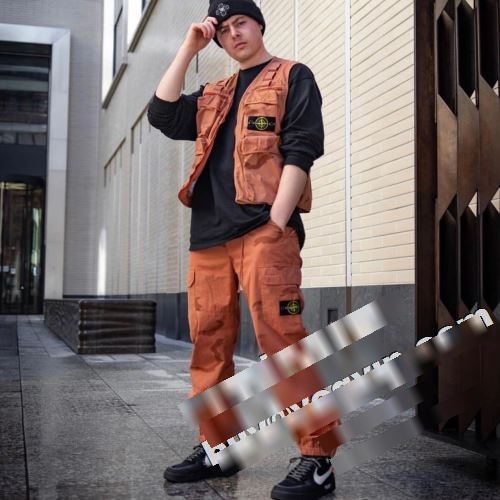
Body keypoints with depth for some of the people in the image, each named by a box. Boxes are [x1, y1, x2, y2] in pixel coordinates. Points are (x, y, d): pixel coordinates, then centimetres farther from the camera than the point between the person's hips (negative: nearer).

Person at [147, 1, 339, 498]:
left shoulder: (292, 78, 8)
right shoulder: (214, 95, 25)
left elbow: (300, 152, -5)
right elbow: (162, 116, 11)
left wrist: (276, 224, -15)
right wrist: (187, 49, 12)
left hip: (264, 228, -6)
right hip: (209, 233, 7)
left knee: (282, 341, -13)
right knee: (208, 342, 7)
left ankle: (316, 459, -9)